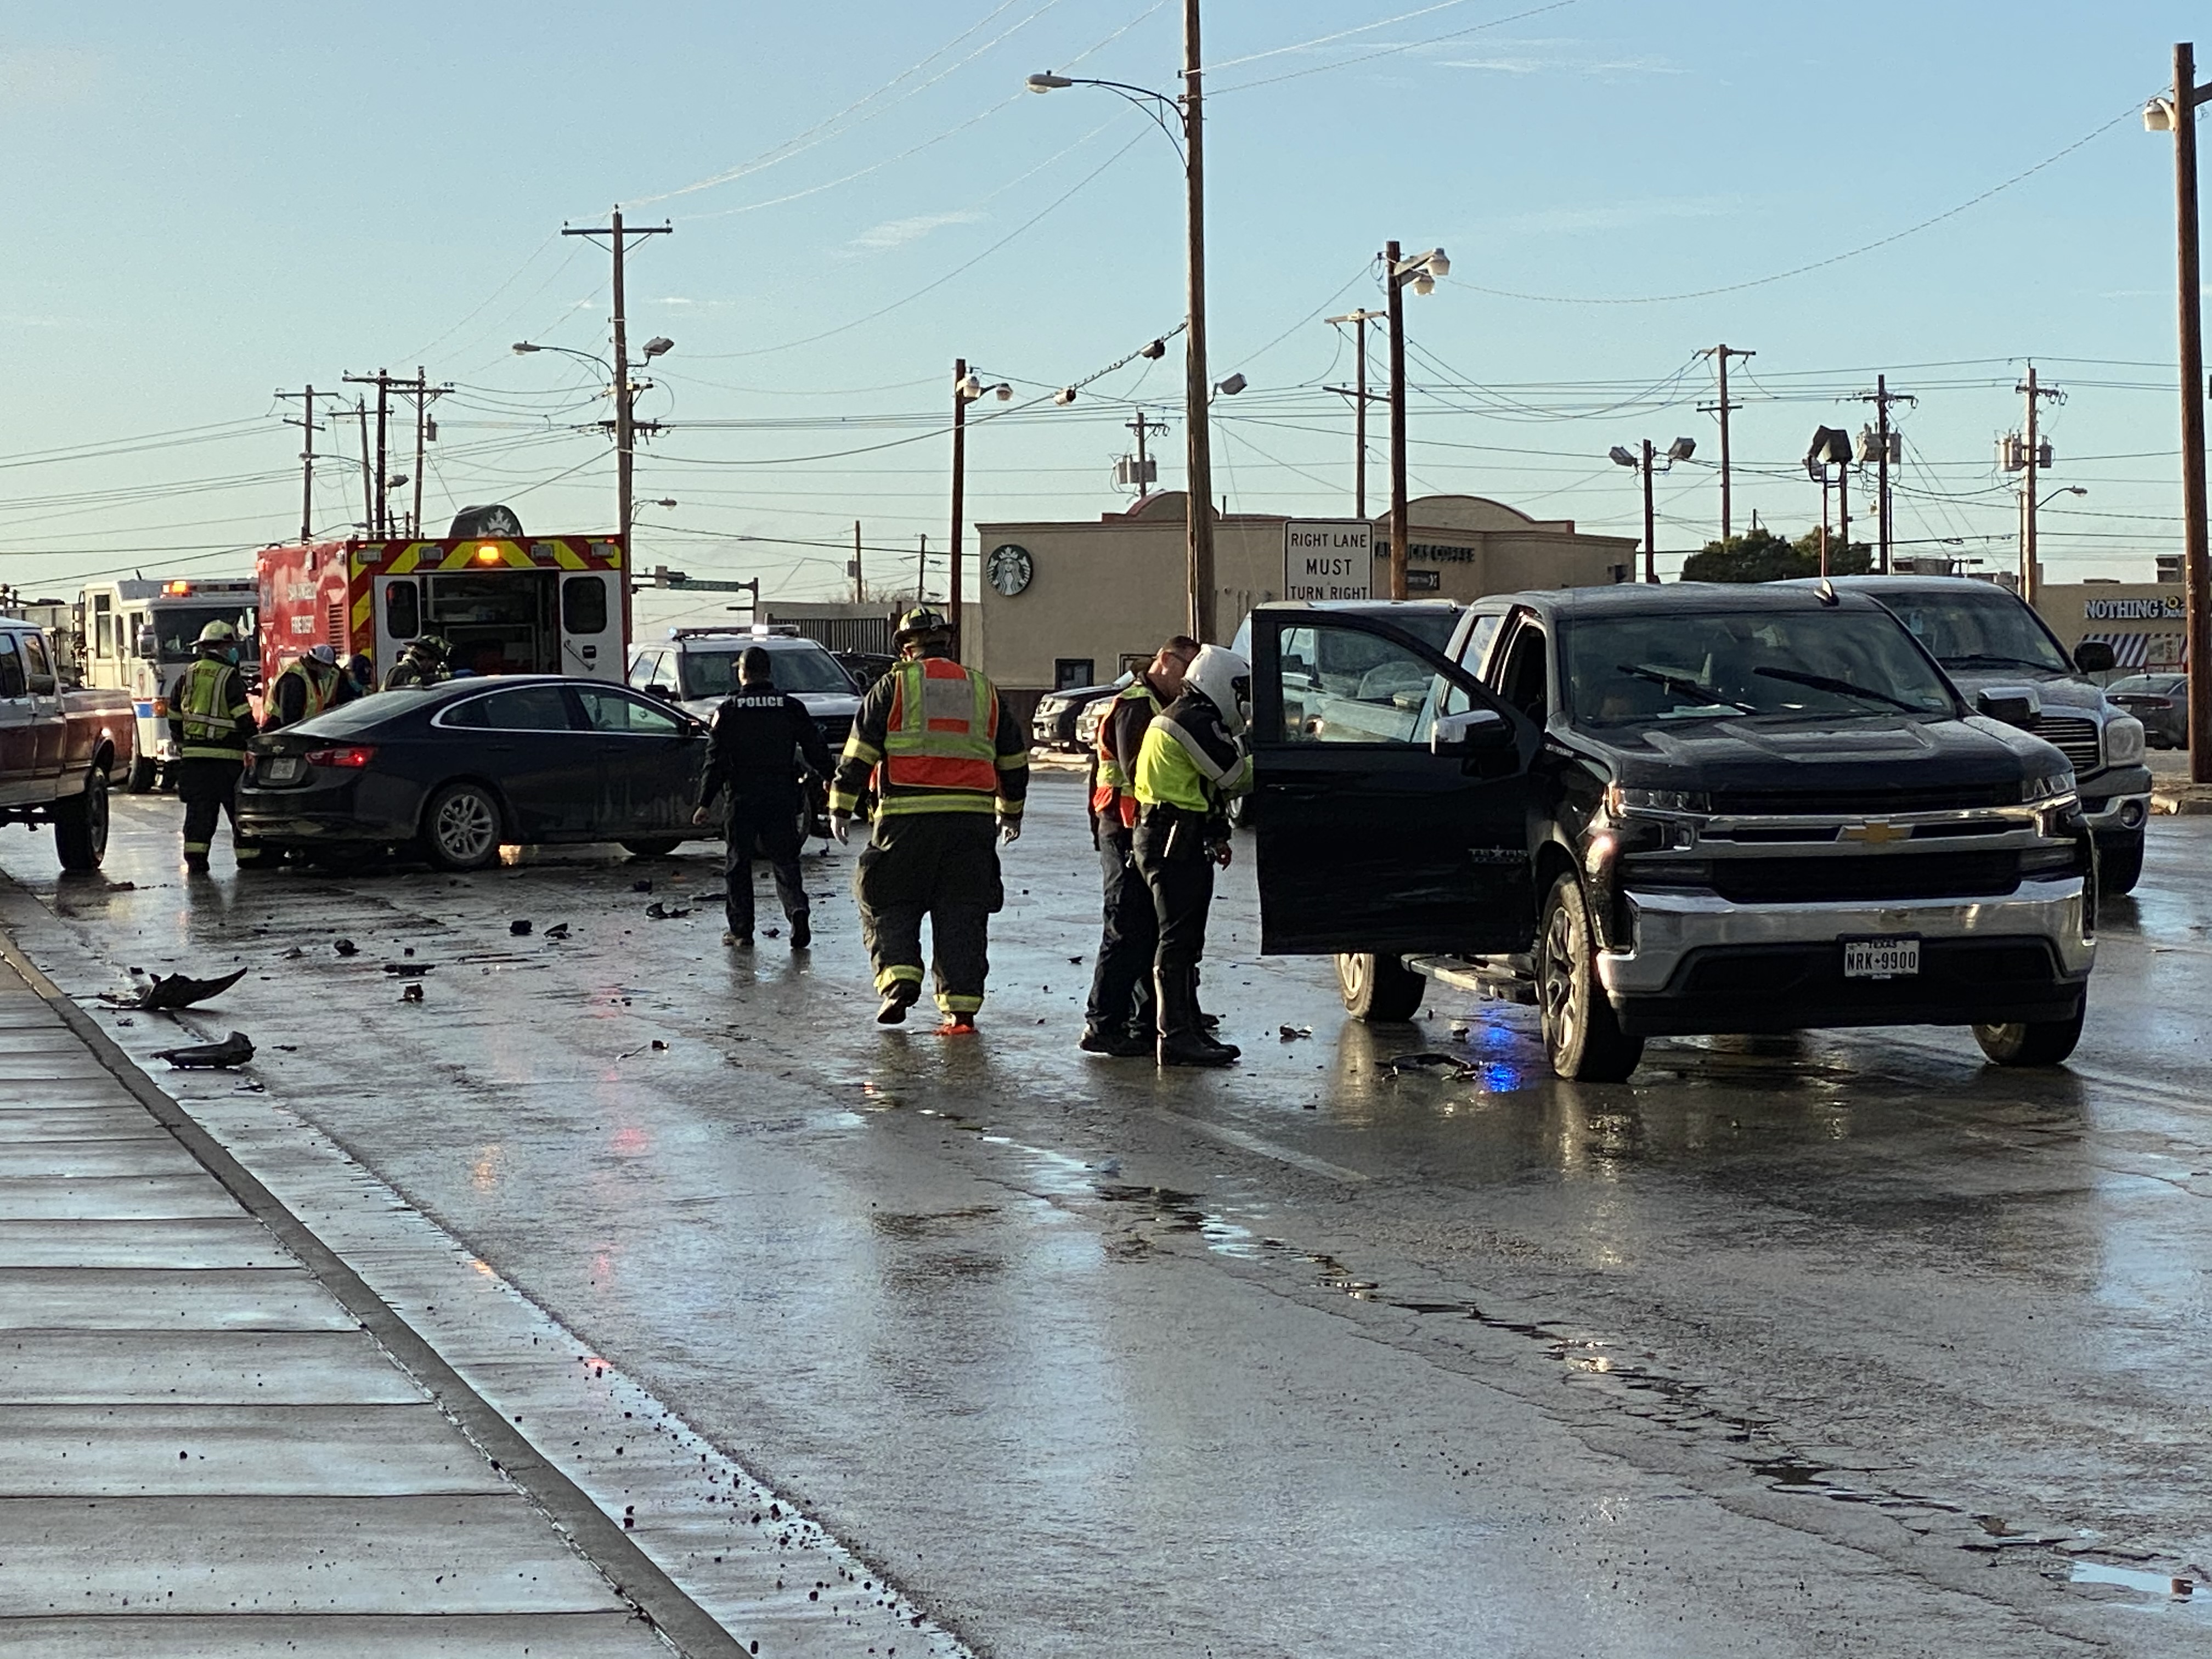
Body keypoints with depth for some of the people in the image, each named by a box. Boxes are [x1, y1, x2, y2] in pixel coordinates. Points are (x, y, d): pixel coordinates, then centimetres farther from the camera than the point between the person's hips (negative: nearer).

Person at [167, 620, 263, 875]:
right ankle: (247, 854, 11)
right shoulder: (230, 678, -8)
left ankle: (195, 856, -5)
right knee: (239, 807, 6)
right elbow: (244, 719, -12)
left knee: (199, 807, 5)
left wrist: (182, 745, 25)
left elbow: (174, 717, 16)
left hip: (192, 754, 5)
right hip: (227, 756, -5)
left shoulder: (187, 677, 11)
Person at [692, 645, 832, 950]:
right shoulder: (791, 708, 3)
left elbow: (715, 761, -3)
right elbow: (817, 751, 4)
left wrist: (705, 803, 0)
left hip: (742, 799, -2)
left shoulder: (729, 710, -2)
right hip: (782, 799, 2)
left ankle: (741, 930, 8)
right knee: (784, 859, 8)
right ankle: (797, 908, -17)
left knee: (738, 864, 8)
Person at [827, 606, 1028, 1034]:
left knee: (888, 903, 10)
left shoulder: (894, 686, 4)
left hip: (907, 820, -3)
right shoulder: (985, 692, 15)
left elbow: (859, 752, 1)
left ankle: (899, 978, -9)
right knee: (962, 914, 6)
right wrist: (1011, 811, 36)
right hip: (972, 821, 3)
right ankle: (961, 1009, 3)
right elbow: (1014, 760, 23)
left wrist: (841, 807, 8)